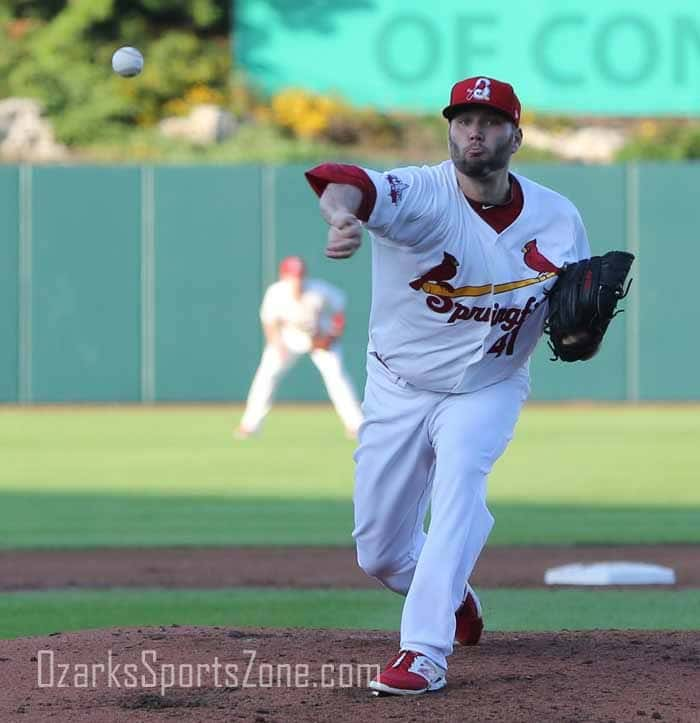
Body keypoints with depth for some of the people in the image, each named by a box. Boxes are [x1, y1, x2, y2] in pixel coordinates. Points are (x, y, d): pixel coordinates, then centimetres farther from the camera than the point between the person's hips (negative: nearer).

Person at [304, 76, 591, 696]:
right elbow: (342, 182, -43)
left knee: (461, 482, -30)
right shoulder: (422, 196, -21)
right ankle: (454, 596, 42)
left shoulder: (559, 220, -9)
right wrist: (342, 214, -67)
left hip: (487, 392, 0)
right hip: (397, 389, 0)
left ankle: (425, 653, -31)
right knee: (380, 556, 7)